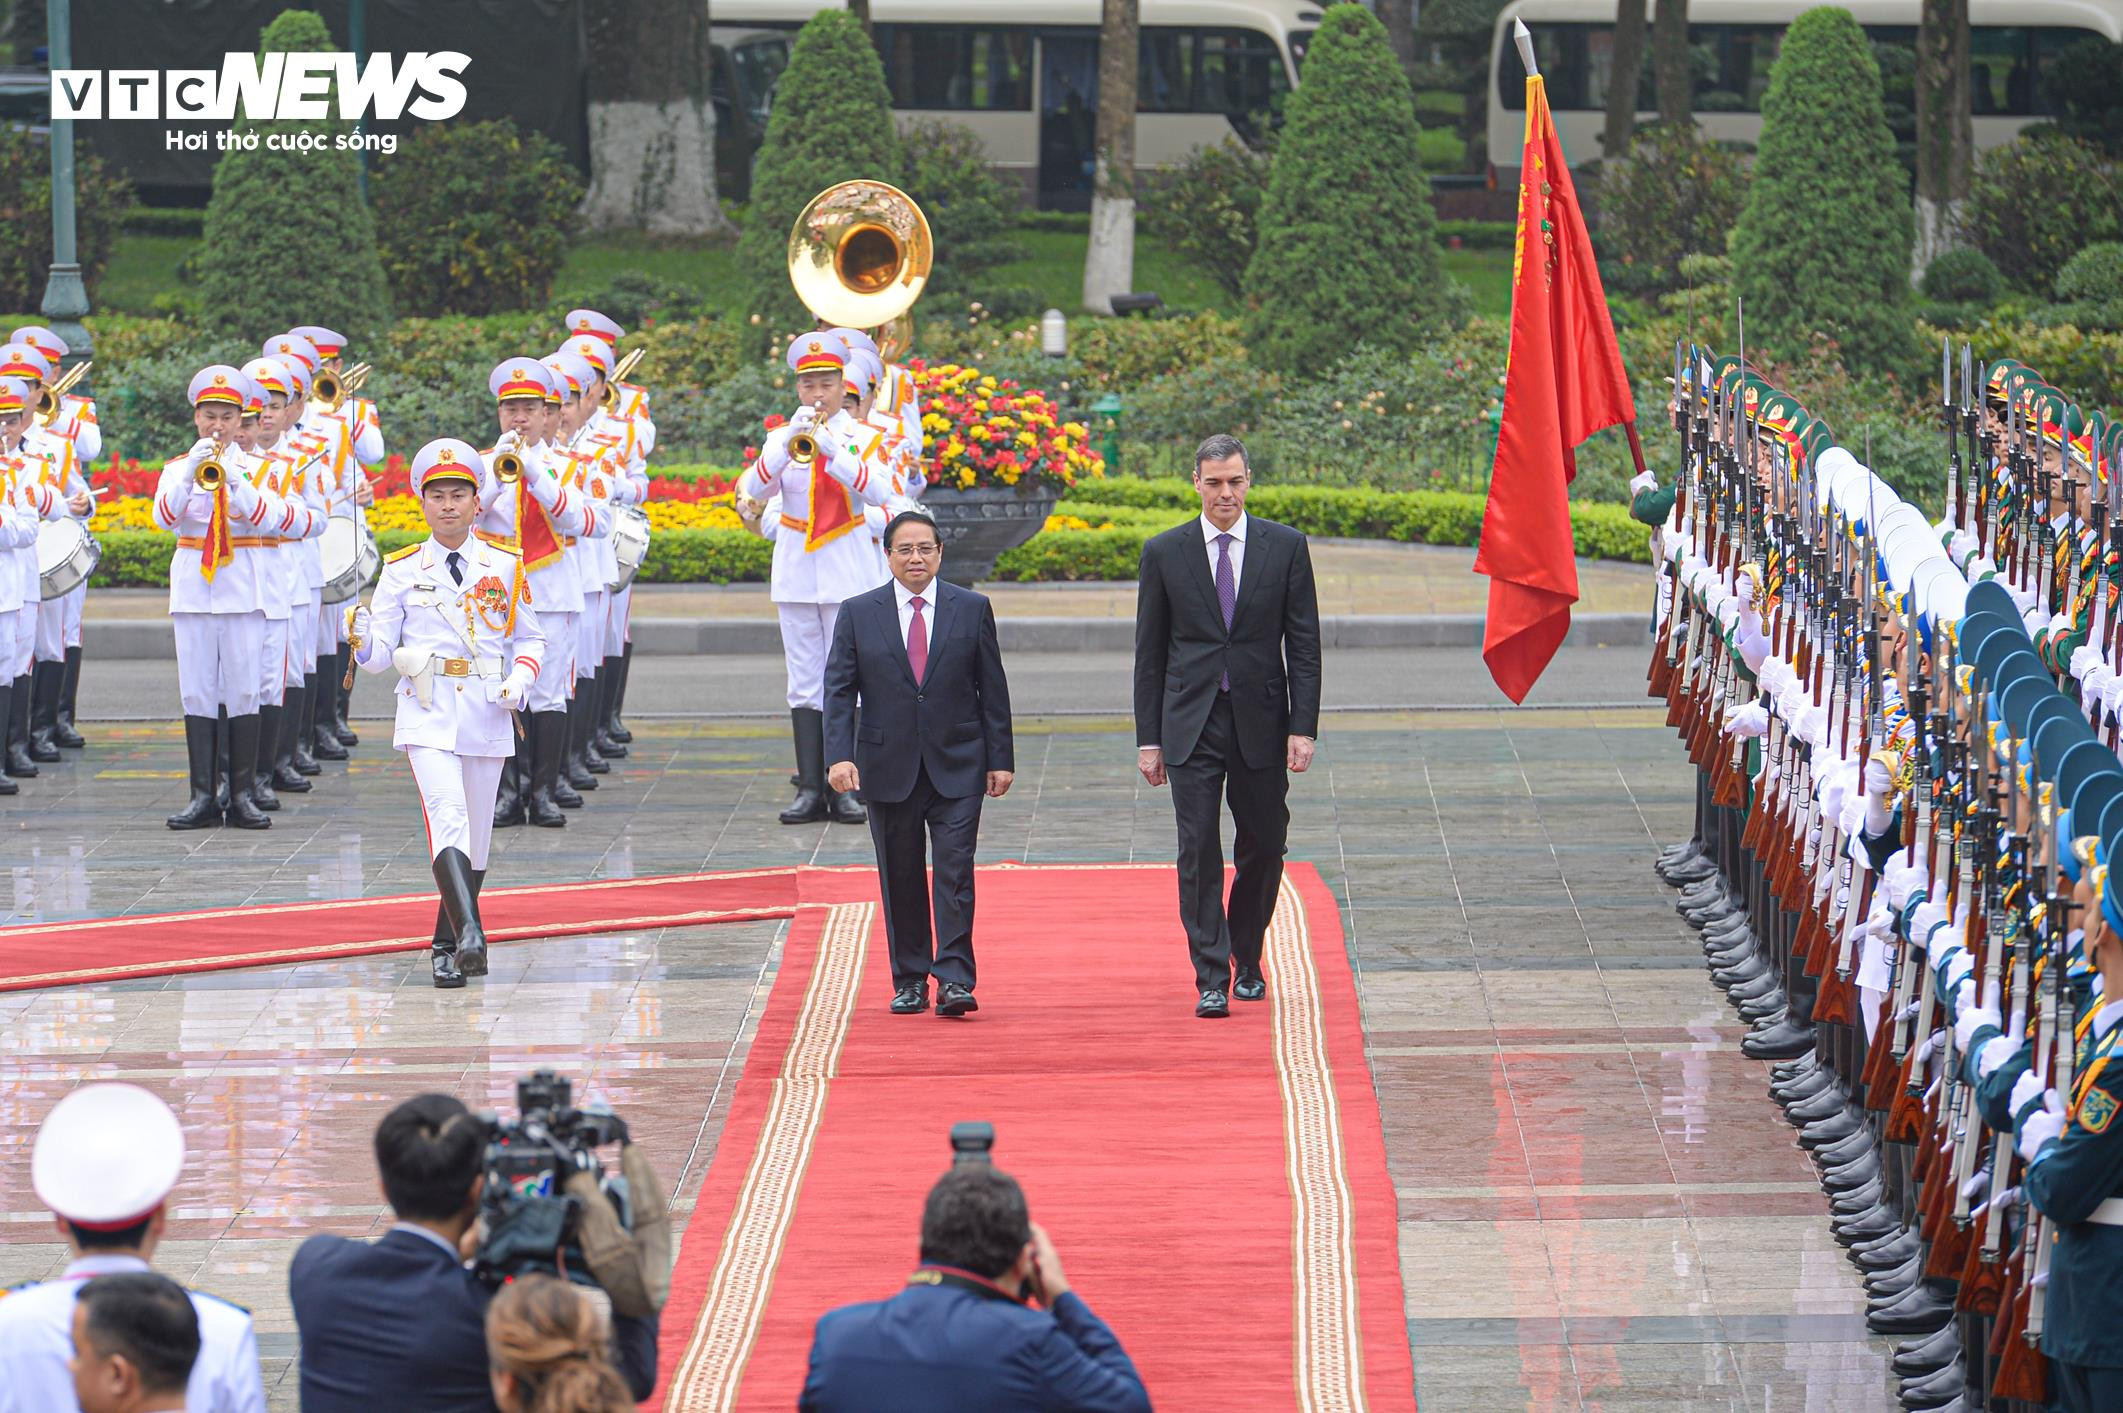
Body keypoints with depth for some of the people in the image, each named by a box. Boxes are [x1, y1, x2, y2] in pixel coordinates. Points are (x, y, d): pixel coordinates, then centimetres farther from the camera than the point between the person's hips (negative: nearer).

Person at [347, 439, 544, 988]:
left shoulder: (504, 566, 7)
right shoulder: (402, 570, 4)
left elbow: (530, 639, 16)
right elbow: (382, 653, 4)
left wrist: (520, 679, -4)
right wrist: (362, 640, -18)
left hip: (487, 713, 2)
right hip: (427, 711, -2)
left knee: (475, 836, 8)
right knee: (447, 815, -23)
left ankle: (446, 947, 25)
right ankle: (470, 935, -37)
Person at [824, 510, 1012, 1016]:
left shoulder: (972, 609, 4)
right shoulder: (858, 614, 4)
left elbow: (993, 689, 6)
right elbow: (839, 690, 1)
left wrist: (1000, 760, 2)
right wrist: (839, 755, -12)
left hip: (957, 766, -1)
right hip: (889, 766, 1)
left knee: (955, 872, -10)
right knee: (901, 878, 5)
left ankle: (954, 979, -12)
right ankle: (909, 982, 14)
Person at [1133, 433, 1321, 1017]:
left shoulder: (1285, 547, 2)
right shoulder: (1164, 552, 3)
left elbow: (1304, 645, 2)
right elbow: (1150, 654, 6)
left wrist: (1303, 727, -6)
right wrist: (1148, 739, 2)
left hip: (1260, 724, 1)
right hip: (1191, 725, -1)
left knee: (1263, 848, 8)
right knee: (1199, 852, -7)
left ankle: (1246, 961, 29)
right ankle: (1211, 980, -6)